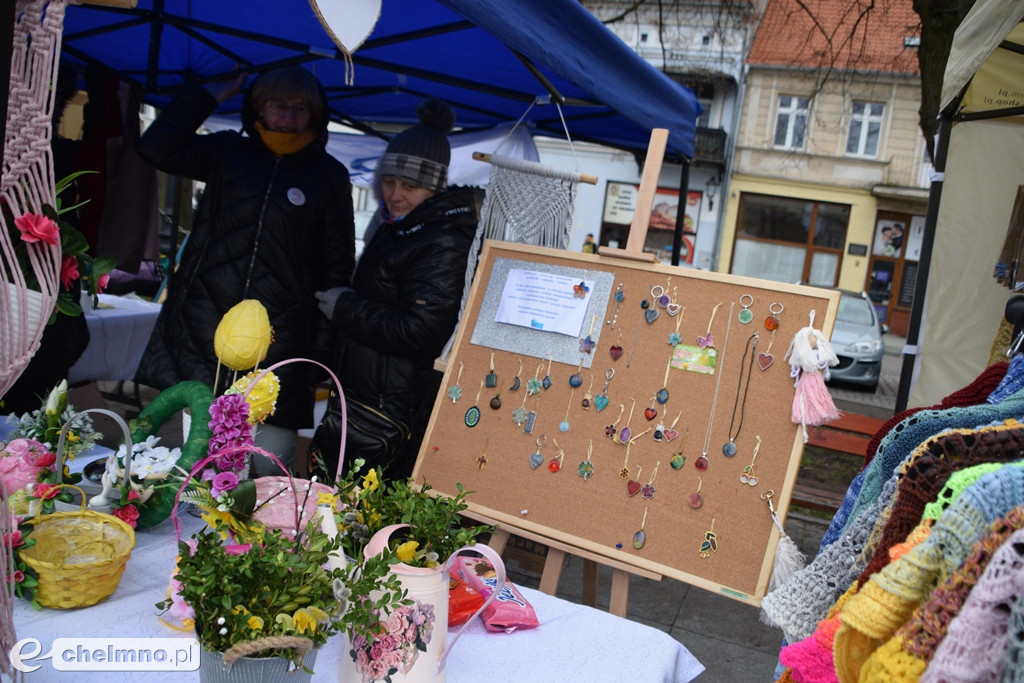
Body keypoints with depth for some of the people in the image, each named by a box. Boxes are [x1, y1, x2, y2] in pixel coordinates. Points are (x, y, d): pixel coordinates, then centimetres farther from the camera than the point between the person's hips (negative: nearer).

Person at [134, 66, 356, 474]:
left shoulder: (328, 175, 8)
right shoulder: (228, 152, 14)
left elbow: (337, 265, 7)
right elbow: (156, 148, 2)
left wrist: (324, 346, 0)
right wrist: (208, 96, 5)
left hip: (277, 340, -2)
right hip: (201, 328, 2)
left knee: (267, 476, -4)